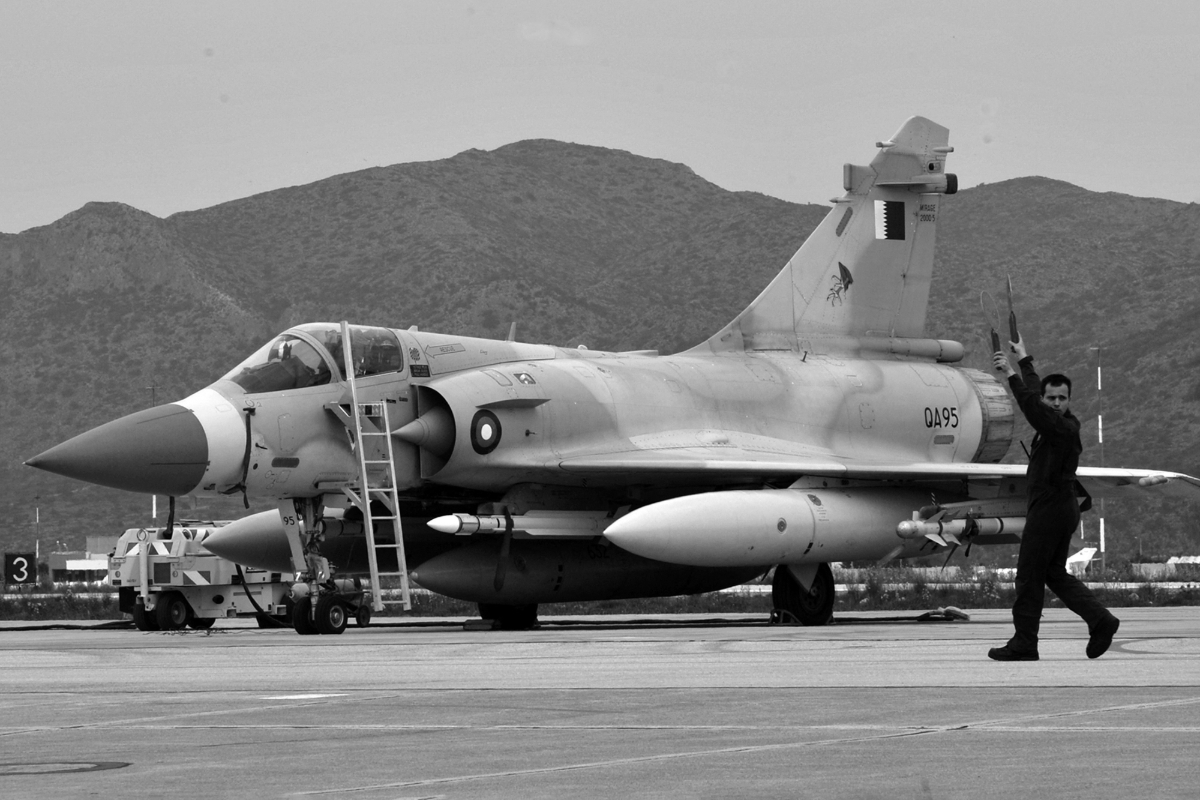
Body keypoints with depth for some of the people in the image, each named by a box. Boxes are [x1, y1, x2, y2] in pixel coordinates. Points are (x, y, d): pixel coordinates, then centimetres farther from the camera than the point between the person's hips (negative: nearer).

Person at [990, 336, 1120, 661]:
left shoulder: (1064, 428, -18)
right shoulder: (1060, 424, 10)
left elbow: (1031, 406, -30)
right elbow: (1036, 397, 25)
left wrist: (1011, 374, -27)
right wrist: (1024, 359, 35)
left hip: (1050, 510, -10)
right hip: (1061, 509, 10)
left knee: (1029, 576, -3)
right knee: (1055, 574, 16)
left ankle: (1023, 644, 2)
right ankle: (1100, 619, 4)